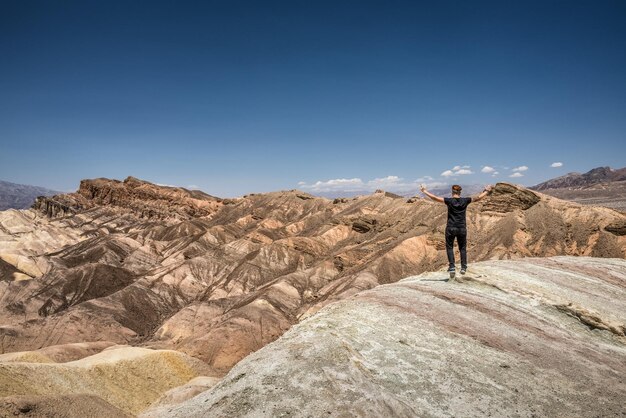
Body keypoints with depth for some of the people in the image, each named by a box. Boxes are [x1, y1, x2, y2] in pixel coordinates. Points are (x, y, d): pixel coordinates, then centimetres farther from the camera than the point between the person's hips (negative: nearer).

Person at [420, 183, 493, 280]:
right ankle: (463, 267, 12)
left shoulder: (449, 201, -8)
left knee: (449, 247, 8)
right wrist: (486, 191, 25)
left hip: (451, 228, -2)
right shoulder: (465, 201, -1)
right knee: (462, 248, 15)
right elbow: (478, 198, 10)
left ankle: (452, 267, -3)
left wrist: (424, 191, -3)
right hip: (462, 228, 2)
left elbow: (435, 198, -11)